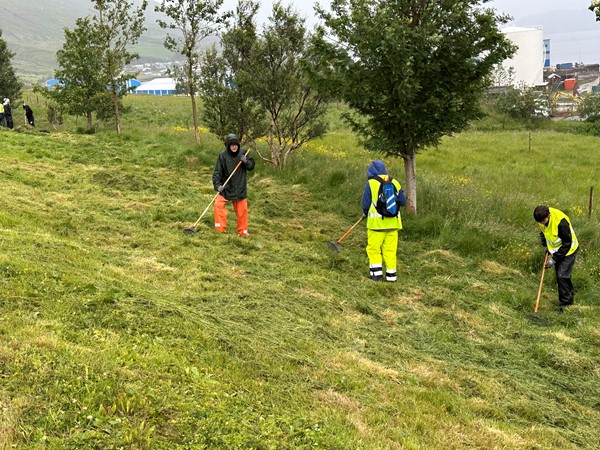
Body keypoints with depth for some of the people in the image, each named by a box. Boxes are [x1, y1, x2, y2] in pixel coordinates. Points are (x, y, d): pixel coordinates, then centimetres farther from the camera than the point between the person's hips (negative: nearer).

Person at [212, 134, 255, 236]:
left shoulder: (243, 153, -5)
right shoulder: (222, 155, -12)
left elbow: (251, 166, 3)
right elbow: (217, 172, -10)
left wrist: (246, 161, -18)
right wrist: (217, 185, -22)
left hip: (240, 188, 2)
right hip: (226, 187, -2)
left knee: (242, 209, 7)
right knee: (218, 204, -16)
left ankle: (243, 231, 21)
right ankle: (220, 228, -5)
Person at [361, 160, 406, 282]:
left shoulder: (371, 183, -7)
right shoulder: (395, 183, 4)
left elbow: (365, 204, -6)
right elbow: (403, 202, 8)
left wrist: (366, 214, 15)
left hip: (376, 222, -4)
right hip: (392, 222, 4)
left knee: (374, 249, 8)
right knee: (390, 250, 10)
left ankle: (376, 274, 3)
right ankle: (391, 276, 11)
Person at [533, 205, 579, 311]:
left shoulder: (561, 222, -36)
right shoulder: (542, 218, -15)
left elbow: (567, 244, -26)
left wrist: (554, 259, -24)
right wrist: (546, 246, 1)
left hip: (568, 250, -7)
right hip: (556, 250, 7)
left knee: (562, 276, -11)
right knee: (560, 275, 15)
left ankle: (565, 302, 3)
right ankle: (570, 295, 34)